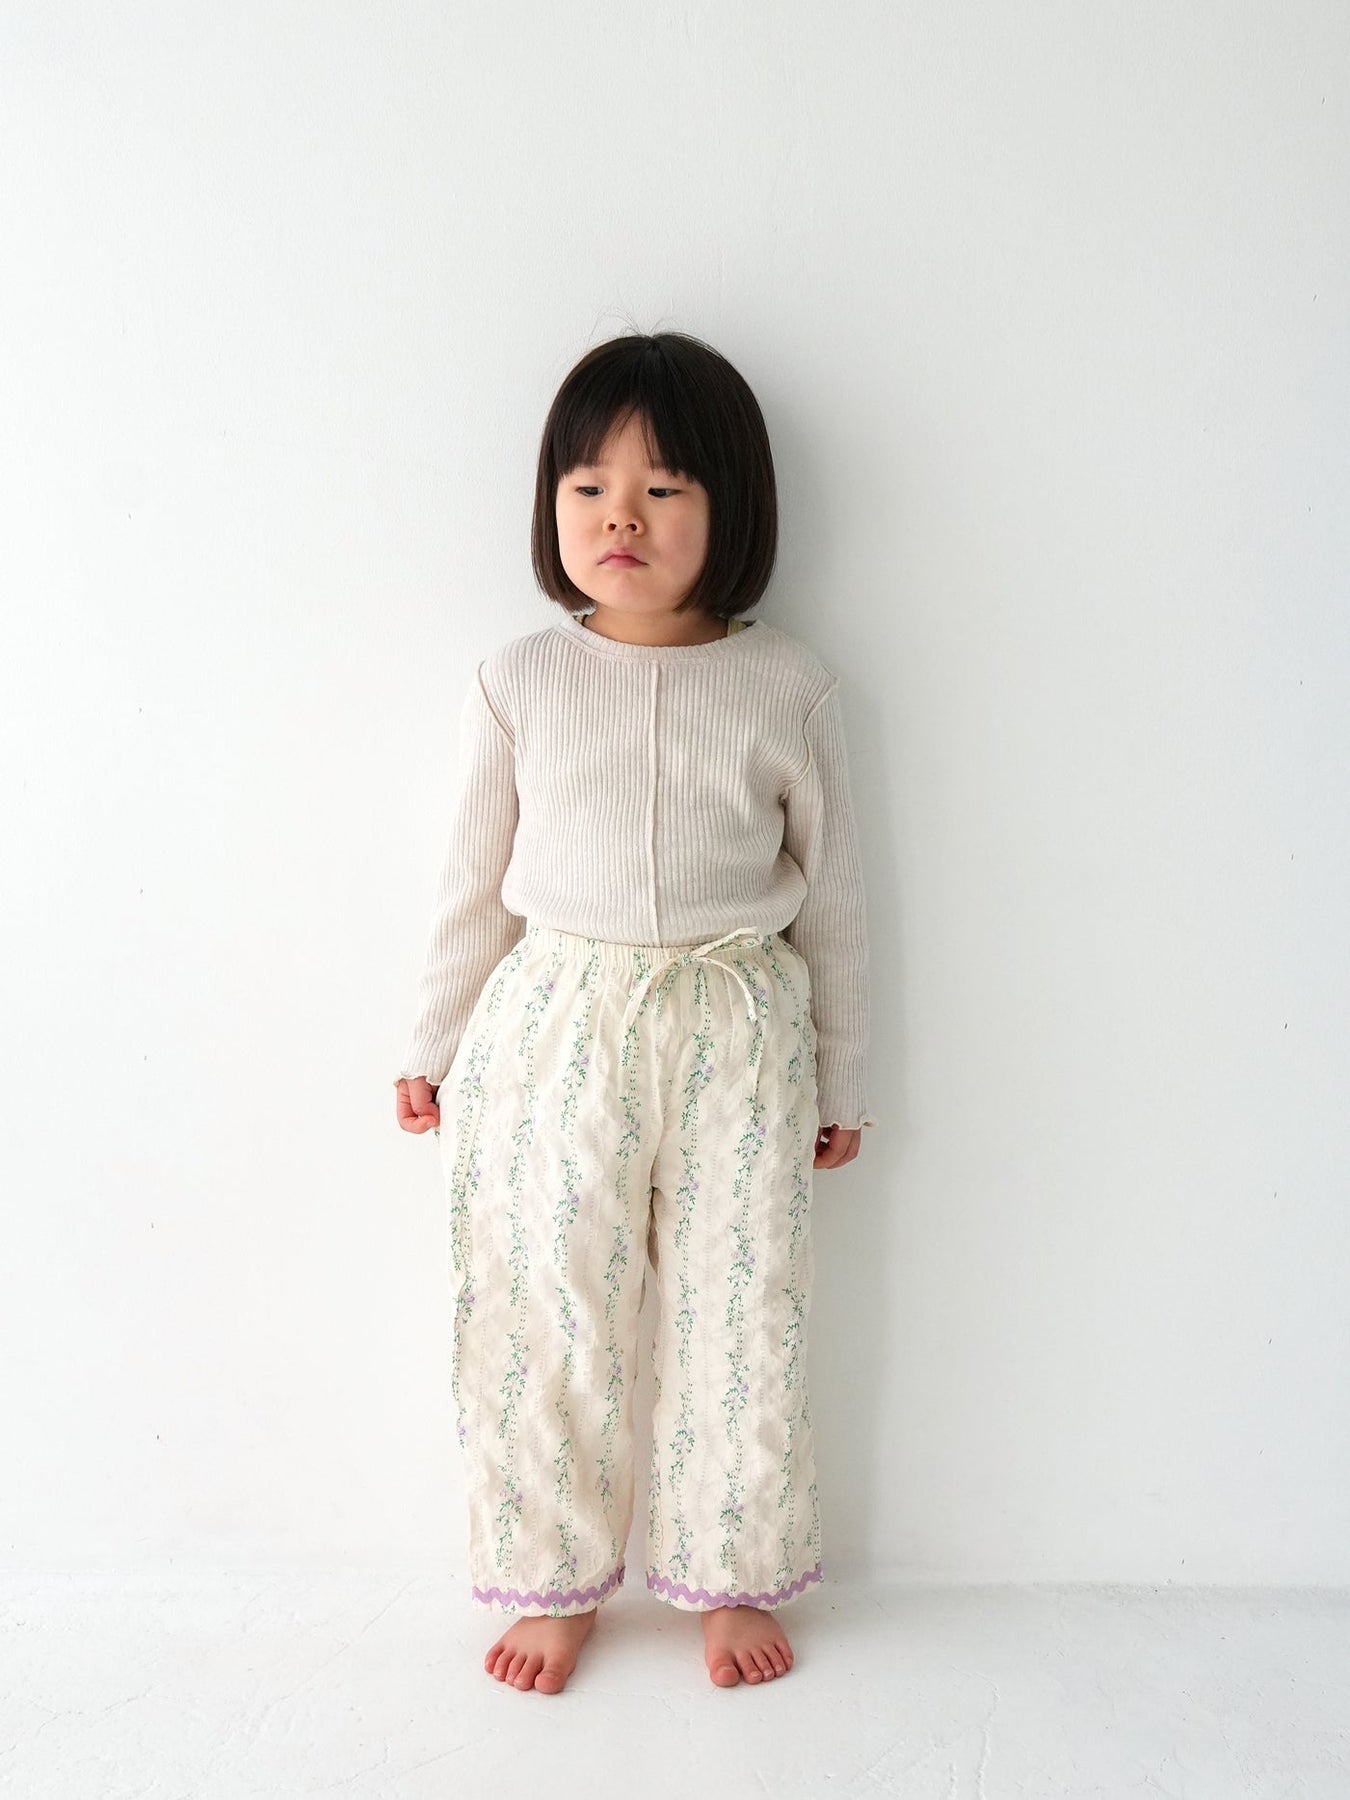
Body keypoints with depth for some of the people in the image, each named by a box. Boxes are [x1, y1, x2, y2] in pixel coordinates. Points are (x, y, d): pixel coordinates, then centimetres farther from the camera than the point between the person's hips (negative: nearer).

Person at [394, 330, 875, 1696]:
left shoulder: (785, 687, -2)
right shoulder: (519, 681, 0)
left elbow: (830, 895, 5)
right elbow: (476, 883, 9)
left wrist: (839, 1081, 9)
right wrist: (434, 1047, 12)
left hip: (736, 1037, 0)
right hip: (553, 1030, 1)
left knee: (739, 1313, 8)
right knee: (547, 1315, 8)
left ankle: (733, 1574, 30)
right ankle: (554, 1581, 29)